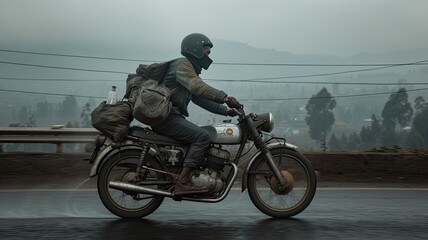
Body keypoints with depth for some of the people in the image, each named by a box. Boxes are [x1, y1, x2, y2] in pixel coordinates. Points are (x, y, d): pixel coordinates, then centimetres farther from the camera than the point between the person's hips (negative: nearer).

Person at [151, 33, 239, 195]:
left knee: (201, 135, 15)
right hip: (165, 116, -11)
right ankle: (182, 182, -26)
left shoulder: (190, 68, 26)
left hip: (170, 116, 11)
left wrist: (225, 110, 16)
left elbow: (199, 98, 24)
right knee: (202, 136, -20)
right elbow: (197, 87, -26)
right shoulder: (182, 64, -7)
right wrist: (224, 97, -34)